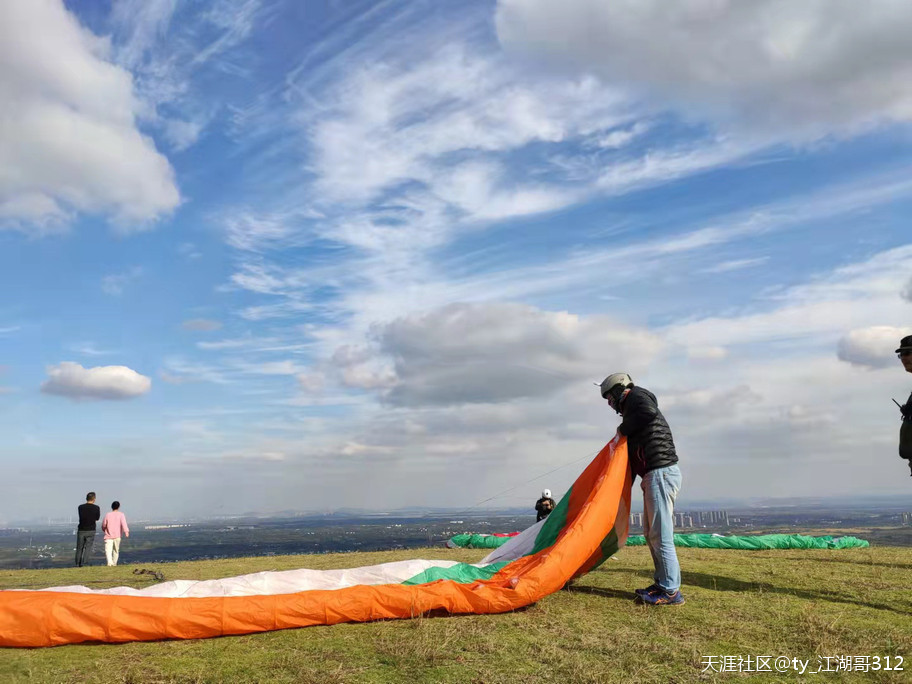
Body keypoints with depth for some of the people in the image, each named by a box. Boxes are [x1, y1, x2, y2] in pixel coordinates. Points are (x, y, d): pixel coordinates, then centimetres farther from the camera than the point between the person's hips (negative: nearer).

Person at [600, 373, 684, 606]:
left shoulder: (636, 395, -3)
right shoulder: (632, 409, 23)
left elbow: (649, 412, -29)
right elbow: (633, 455, 26)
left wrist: (624, 429, -12)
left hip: (661, 473, -11)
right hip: (655, 475, 11)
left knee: (660, 535, -7)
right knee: (652, 533, 16)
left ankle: (670, 591, -1)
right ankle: (663, 583, 23)